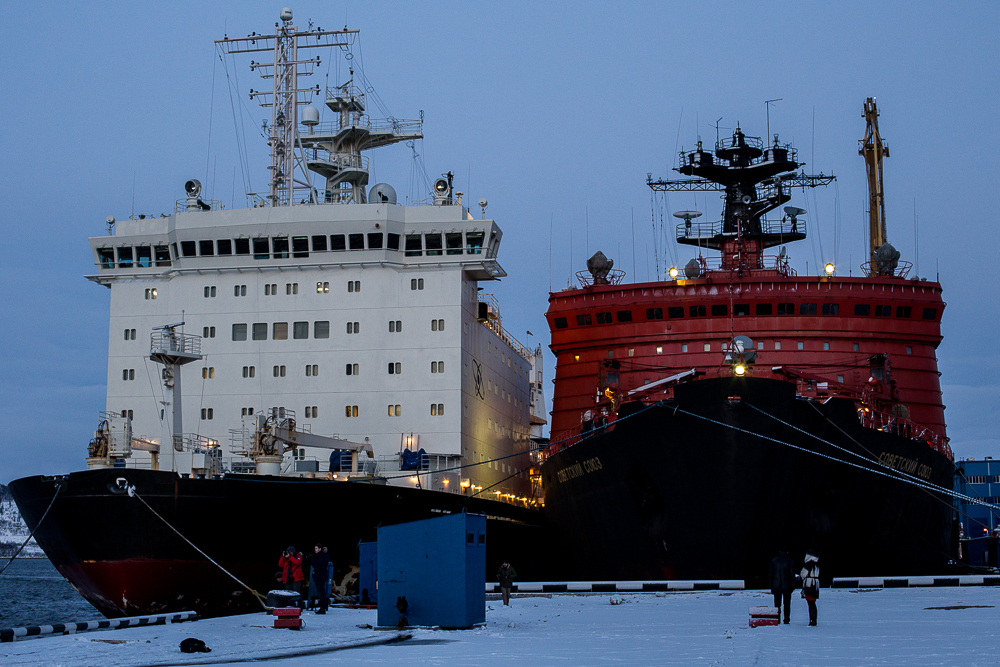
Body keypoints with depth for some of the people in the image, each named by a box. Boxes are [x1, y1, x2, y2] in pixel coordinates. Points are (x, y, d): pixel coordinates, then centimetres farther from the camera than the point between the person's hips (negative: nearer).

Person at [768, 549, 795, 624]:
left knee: (777, 603, 5)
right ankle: (786, 619, 0)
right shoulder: (789, 561, -2)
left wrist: (771, 586, 14)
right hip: (787, 587, -2)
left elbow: (770, 574, 9)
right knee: (787, 603, 3)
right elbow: (792, 575, -3)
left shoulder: (773, 561, 6)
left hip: (776, 587, 2)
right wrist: (792, 586, 2)